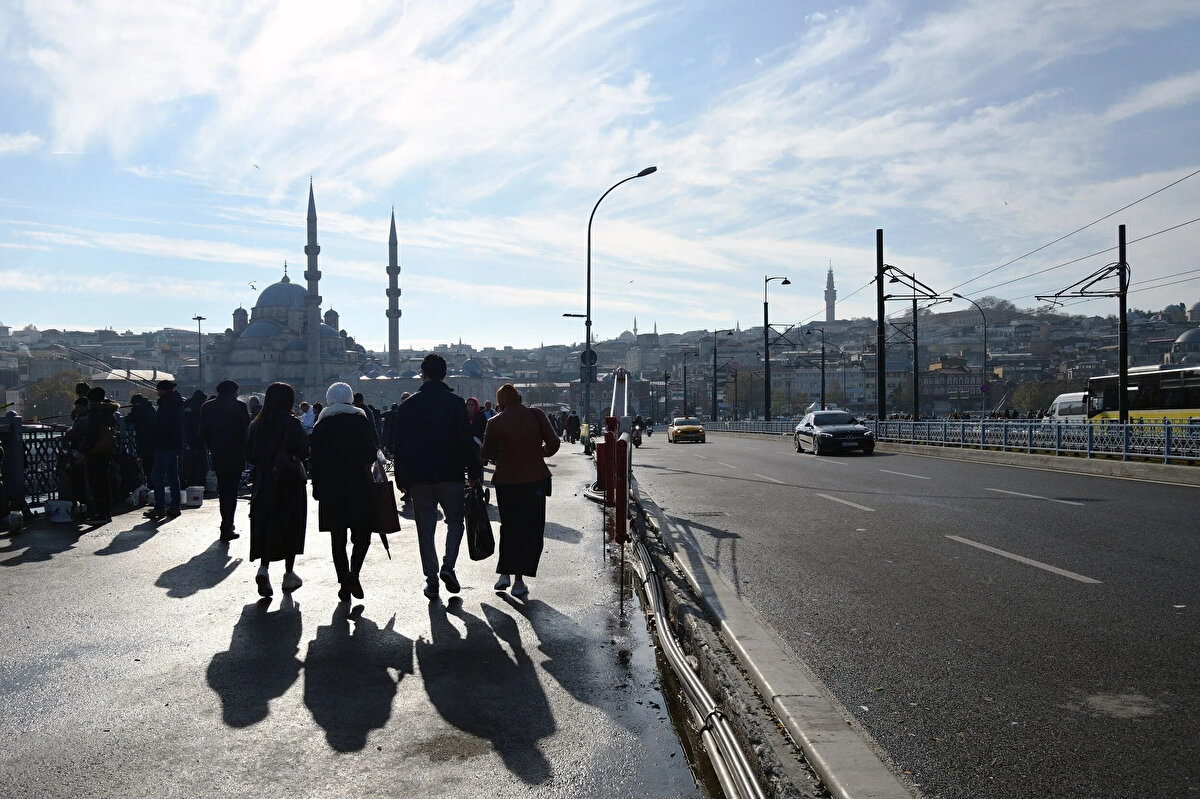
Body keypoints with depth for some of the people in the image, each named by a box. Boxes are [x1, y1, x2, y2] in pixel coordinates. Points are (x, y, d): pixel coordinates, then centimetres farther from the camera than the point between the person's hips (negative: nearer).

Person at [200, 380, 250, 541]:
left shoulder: (207, 407, 3)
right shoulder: (239, 406, -8)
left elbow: (203, 433, 5)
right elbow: (247, 430, -8)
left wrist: (212, 449, 14)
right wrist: (244, 451, 5)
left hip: (218, 456, 4)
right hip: (235, 456, -4)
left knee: (223, 490, 18)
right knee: (231, 491, -1)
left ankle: (226, 524, 28)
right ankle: (226, 529, -7)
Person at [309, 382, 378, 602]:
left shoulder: (321, 425, 3)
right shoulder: (361, 421, -2)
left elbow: (316, 459, 2)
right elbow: (371, 454, -2)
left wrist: (318, 489, 6)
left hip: (330, 488, 2)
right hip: (359, 487, -2)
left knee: (338, 538, 9)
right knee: (362, 535, 7)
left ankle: (344, 583, 9)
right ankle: (353, 574, -12)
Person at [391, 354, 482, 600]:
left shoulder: (407, 406, 1)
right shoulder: (456, 403, -5)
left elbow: (399, 445, 3)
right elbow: (467, 440, -6)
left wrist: (402, 478, 9)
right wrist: (474, 471, 3)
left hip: (419, 478, 1)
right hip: (450, 475, -1)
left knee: (425, 528, 8)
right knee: (455, 521, 15)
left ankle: (431, 580, 8)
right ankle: (448, 565, -4)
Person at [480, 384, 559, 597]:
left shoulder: (495, 423, -6)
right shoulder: (536, 415, -5)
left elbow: (487, 453, 2)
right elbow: (553, 443, -3)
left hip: (506, 482, 0)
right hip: (535, 480, 0)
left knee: (509, 526, 18)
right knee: (531, 531, 7)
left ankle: (504, 573, 11)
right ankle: (519, 581, 5)